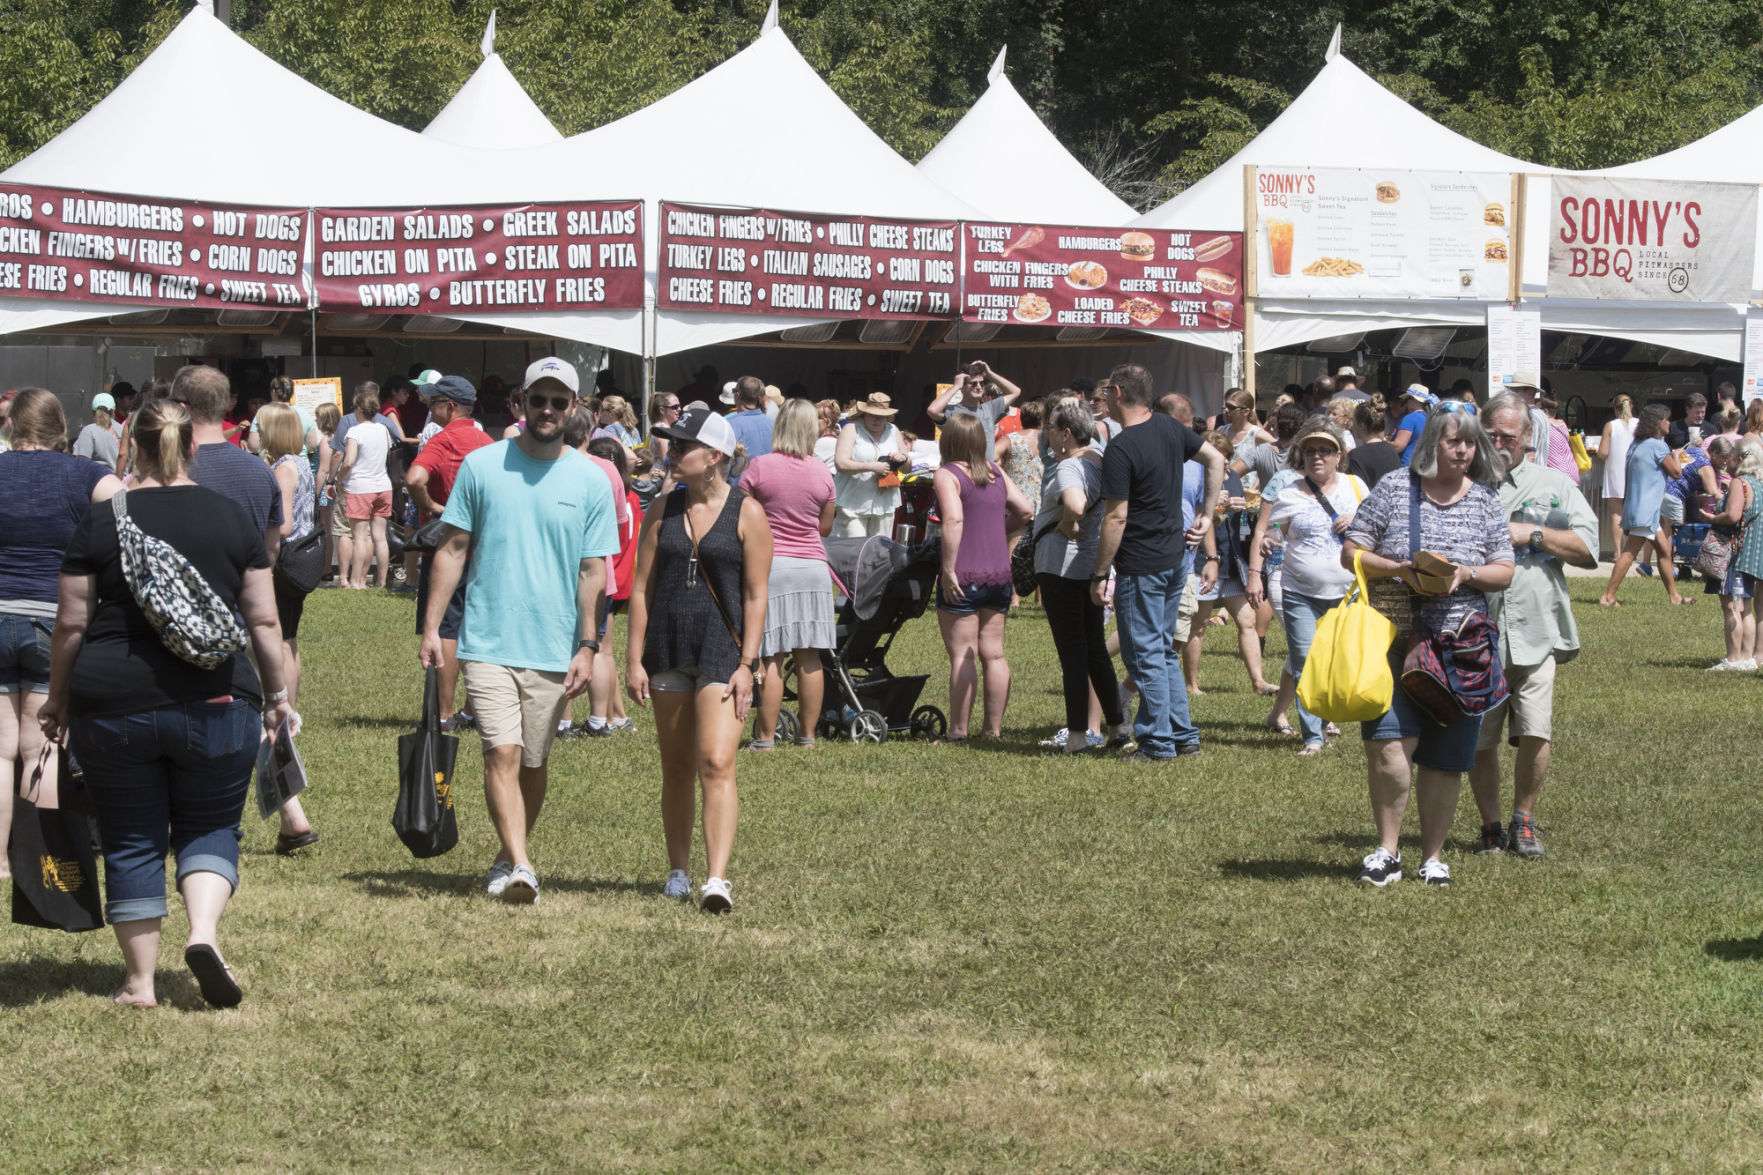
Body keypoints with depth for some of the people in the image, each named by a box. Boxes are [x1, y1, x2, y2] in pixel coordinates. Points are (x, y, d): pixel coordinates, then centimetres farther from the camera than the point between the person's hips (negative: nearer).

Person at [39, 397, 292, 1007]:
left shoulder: (101, 522, -2)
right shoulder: (232, 517, 1)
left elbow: (72, 623, 0)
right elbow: (263, 620, 2)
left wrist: (57, 698, 12)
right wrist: (276, 693, 14)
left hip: (113, 704, 0)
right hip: (216, 704, 0)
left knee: (130, 842, 9)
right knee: (210, 828, 13)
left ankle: (139, 981, 11)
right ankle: (204, 931, -12)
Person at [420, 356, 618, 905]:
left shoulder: (590, 481, 3)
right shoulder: (481, 466, 2)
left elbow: (592, 571, 3)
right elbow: (453, 550, 5)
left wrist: (587, 646, -4)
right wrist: (431, 627, 0)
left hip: (554, 649, 1)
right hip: (488, 642, -1)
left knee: (534, 762, 9)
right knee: (502, 754, -13)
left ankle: (507, 857, 26)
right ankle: (519, 866, -19)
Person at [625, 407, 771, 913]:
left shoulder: (747, 514, -2)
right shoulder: (663, 512, 8)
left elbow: (756, 596, -3)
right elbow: (641, 588, 9)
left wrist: (747, 664, -10)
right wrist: (634, 658, 3)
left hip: (723, 651, -4)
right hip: (668, 651, 4)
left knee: (716, 765, -15)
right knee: (676, 769, 10)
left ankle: (718, 880, -21)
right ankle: (678, 871, 21)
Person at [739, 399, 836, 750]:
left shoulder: (760, 467, -7)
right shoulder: (822, 473, 4)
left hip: (770, 564, -3)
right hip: (812, 566, 3)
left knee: (771, 656, -3)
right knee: (809, 656, 6)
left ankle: (766, 736, -2)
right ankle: (807, 733, 12)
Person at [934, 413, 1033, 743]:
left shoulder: (948, 474, -8)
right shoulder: (996, 472, 11)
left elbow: (954, 519, -22)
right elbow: (1024, 511, 10)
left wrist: (948, 569, -21)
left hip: (963, 579, -6)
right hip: (1000, 574, 6)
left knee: (962, 656, -4)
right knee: (993, 654, 10)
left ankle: (958, 730, -3)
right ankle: (993, 728, 13)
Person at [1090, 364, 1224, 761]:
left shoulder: (1120, 449, -19)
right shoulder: (1170, 427, 4)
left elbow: (1116, 517, -19)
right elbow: (1216, 460, 14)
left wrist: (1099, 573, -12)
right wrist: (1206, 515, 16)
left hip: (1140, 566, -8)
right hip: (1173, 557, 8)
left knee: (1145, 654, 1)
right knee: (1163, 650, 18)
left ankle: (1157, 743, 5)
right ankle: (1184, 736, 20)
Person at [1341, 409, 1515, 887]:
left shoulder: (1485, 502, 8)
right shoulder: (1393, 489, 1)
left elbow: (1504, 573, 7)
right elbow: (1350, 553, 1)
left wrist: (1466, 574, -14)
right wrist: (1399, 570, -15)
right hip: (1393, 638, -2)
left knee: (1445, 758, 4)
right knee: (1388, 741, -17)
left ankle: (1432, 856, 18)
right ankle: (1387, 850, -4)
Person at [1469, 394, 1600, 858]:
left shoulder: (1554, 485, 12)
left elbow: (1588, 549, 4)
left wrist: (1532, 534, -5)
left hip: (1534, 632, -1)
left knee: (1535, 733, -10)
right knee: (1479, 739, 3)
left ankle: (1523, 821, 9)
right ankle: (1491, 826, 18)